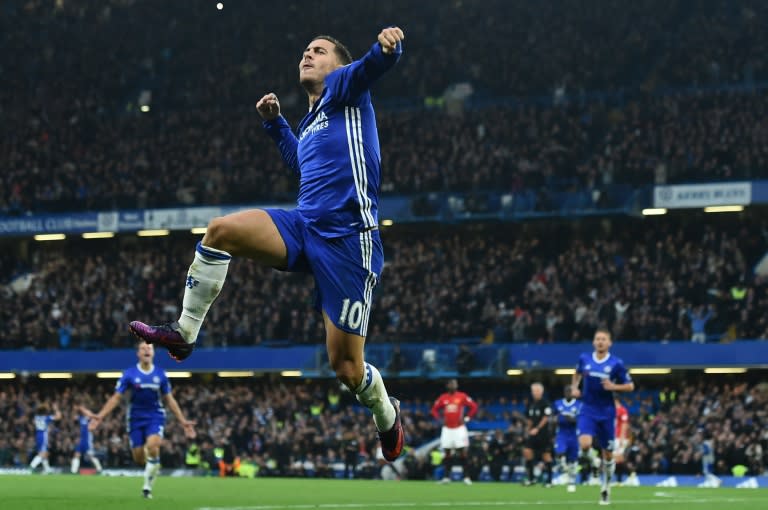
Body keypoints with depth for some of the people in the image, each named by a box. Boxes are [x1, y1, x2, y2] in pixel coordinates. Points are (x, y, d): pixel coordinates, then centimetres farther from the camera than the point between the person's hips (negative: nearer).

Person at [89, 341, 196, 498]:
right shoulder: (129, 374, -3)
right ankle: (154, 467, 36)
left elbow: (170, 400, 10)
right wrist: (100, 416, -15)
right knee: (139, 459, -2)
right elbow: (116, 397, -3)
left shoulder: (160, 374, 2)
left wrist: (183, 421, 7)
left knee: (152, 446, -27)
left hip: (155, 417, 0)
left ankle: (147, 485, -11)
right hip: (136, 419, 0)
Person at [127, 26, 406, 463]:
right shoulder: (310, 124, 24)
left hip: (348, 240, -7)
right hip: (306, 227, 7)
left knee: (346, 366, -5)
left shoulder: (344, 90, 3)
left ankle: (388, 417, 26)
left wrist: (387, 45, -42)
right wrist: (275, 123, 36)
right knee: (221, 230, -16)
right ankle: (184, 333, -7)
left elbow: (369, 67, -20)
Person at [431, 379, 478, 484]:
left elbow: (474, 407, -1)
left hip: (459, 428, -3)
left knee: (462, 452, -7)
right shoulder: (443, 398, 5)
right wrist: (440, 419, 3)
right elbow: (434, 409, 16)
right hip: (447, 428, 3)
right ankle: (446, 477, 9)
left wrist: (466, 418, -6)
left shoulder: (462, 396, -3)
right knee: (447, 453, 5)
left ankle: (466, 477, -5)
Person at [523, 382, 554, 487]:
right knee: (527, 451, -7)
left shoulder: (545, 403, -8)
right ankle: (530, 478, 2)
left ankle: (549, 480, 7)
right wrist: (529, 428, 9)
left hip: (543, 433, -6)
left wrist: (537, 428, -17)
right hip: (532, 433, 6)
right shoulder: (531, 404, 10)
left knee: (546, 455, -1)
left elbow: (546, 418, -13)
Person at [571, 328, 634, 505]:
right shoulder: (584, 359, 1)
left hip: (606, 413, -1)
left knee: (607, 454, 7)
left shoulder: (616, 364, -7)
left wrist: (613, 386, -18)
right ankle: (588, 458, 11)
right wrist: (575, 387, 6)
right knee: (585, 444, -25)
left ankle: (605, 488, 26)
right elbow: (577, 374, 24)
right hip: (588, 411, 1)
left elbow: (630, 386, -1)